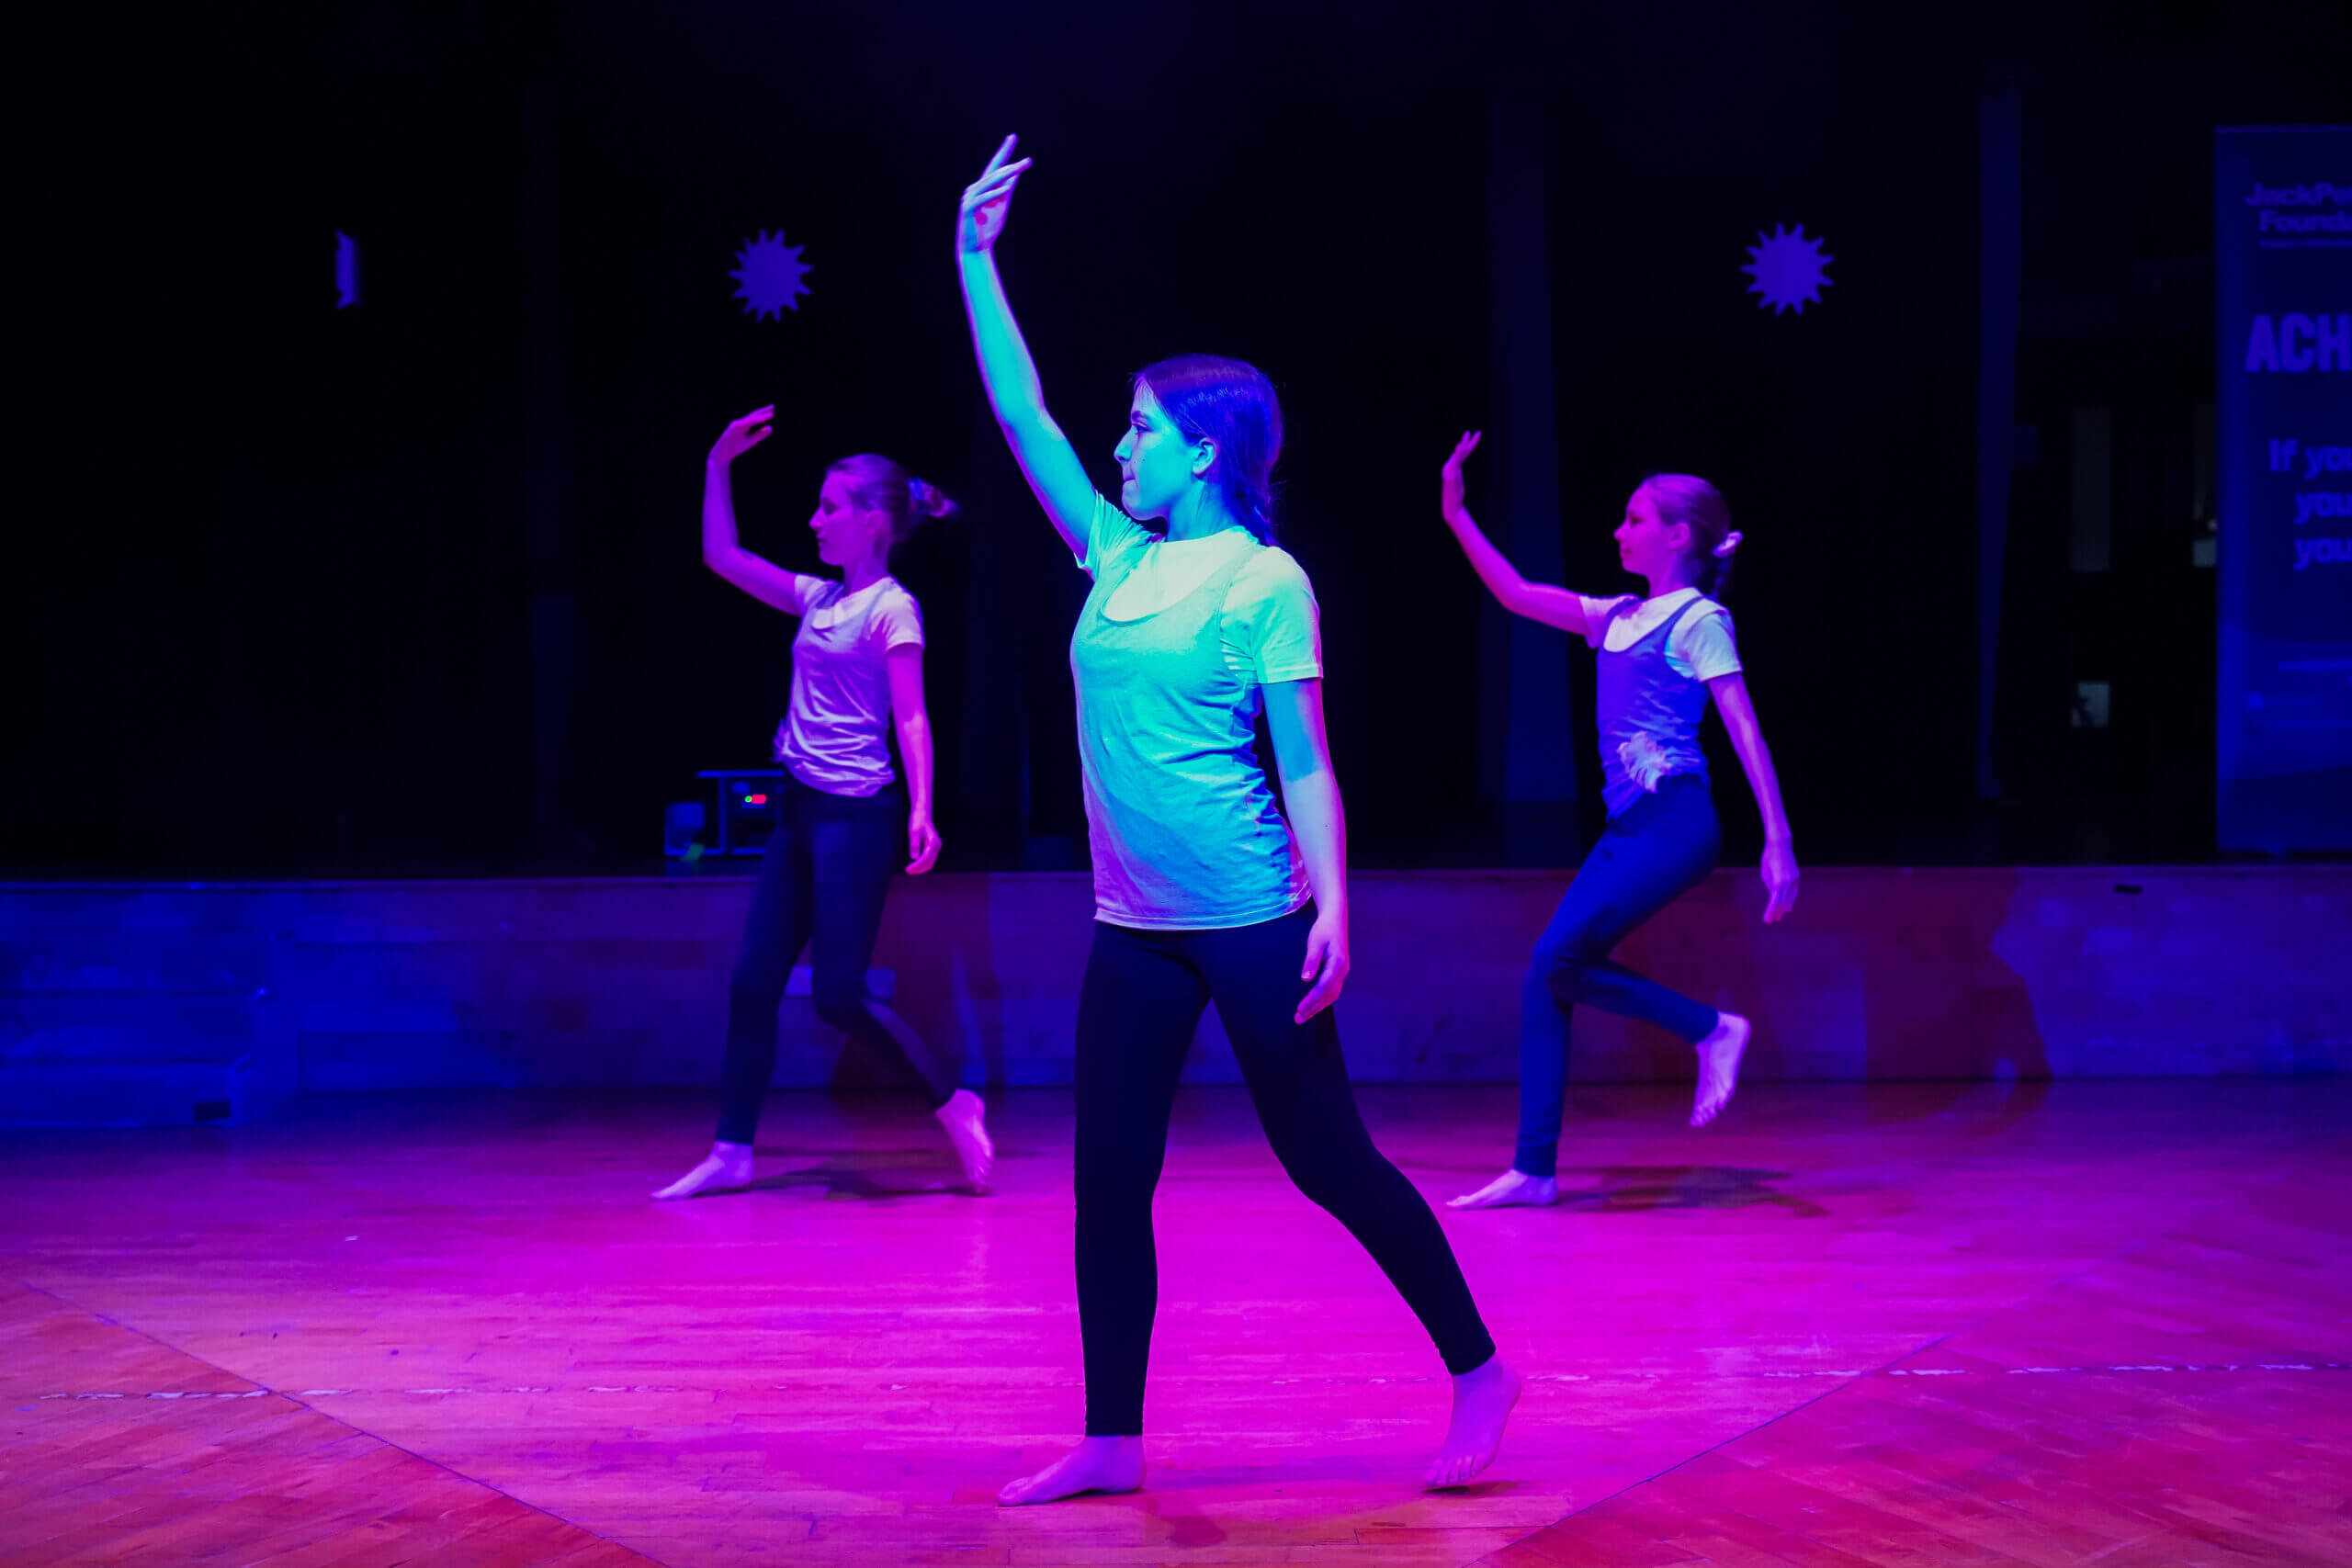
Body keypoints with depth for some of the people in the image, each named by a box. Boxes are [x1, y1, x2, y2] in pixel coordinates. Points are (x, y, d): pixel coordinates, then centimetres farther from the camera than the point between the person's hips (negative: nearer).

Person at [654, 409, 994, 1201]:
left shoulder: (891, 610, -9)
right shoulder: (820, 598, 12)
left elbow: (911, 717, -15)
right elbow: (723, 558, 19)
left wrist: (921, 810, -27)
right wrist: (719, 465, 12)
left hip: (856, 813, -8)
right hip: (801, 808, 8)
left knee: (838, 995, -9)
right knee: (752, 983, 6)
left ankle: (956, 1105, 5)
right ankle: (732, 1152, 11)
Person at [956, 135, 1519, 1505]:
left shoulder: (1266, 583, -7)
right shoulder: (1119, 559, 10)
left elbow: (1306, 762, -10)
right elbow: (1023, 417, 14)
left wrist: (1332, 911, -18)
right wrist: (976, 261, 12)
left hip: (1250, 922, -7)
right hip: (1135, 928, 7)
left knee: (1328, 1158, -1)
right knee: (1109, 1185, 6)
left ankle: (1478, 1372, 12)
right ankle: (1113, 1443, 13)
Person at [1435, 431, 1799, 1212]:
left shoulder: (1698, 619, -4)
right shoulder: (1619, 618, 17)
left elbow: (1747, 734, -10)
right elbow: (1515, 594, 21)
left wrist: (1778, 842, -16)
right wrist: (1457, 517, 14)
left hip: (1674, 822, -8)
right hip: (1629, 826, 8)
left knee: (1558, 961, -16)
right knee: (1544, 979, 0)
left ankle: (1711, 1030, -1)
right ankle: (1534, 1169, 3)